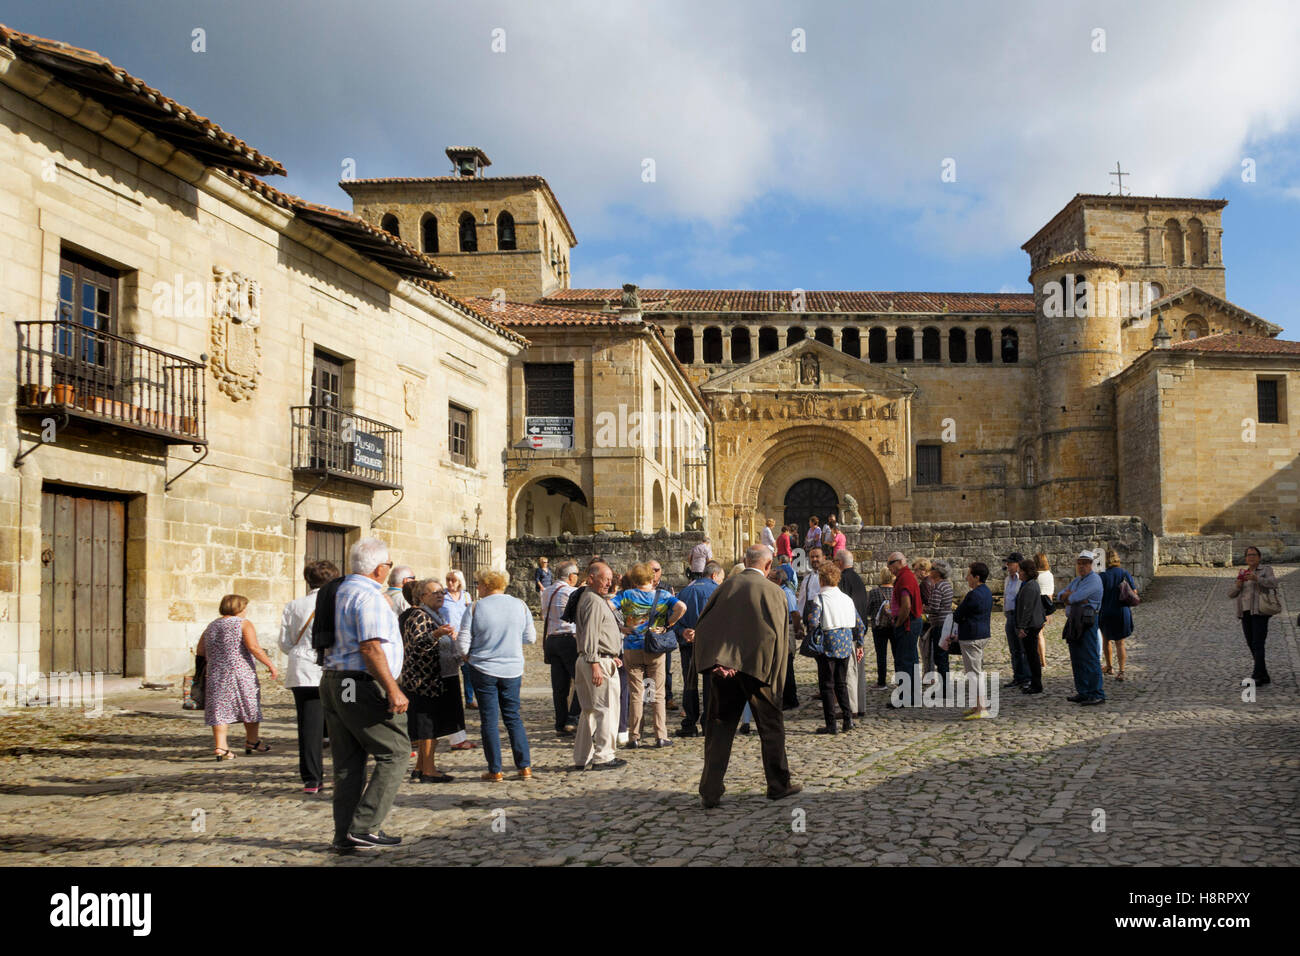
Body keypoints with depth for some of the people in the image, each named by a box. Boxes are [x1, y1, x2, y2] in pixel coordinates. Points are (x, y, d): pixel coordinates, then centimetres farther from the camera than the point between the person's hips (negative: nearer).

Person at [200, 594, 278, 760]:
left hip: (216, 675, 5)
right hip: (241, 673, -5)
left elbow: (200, 653, 13)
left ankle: (219, 746, -7)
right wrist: (270, 665, -12)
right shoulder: (243, 624, -4)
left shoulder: (210, 627, 14)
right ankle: (252, 742, 21)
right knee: (251, 706, 11)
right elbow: (254, 647, -15)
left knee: (220, 709, 3)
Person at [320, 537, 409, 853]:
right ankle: (363, 828, -4)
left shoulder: (340, 591, 15)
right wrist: (393, 690, -22)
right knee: (394, 753, -1)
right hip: (363, 687, -9)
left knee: (348, 762, 13)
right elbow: (371, 648, -22)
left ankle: (345, 835, 16)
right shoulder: (369, 596, -13)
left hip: (333, 682, 10)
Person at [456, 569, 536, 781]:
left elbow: (462, 643, -8)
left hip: (483, 669, -3)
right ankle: (524, 766, 8)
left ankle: (495, 770, 7)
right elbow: (531, 638, 7)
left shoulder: (475, 608, -9)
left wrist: (469, 659, 11)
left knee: (489, 720, 6)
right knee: (513, 717, 13)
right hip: (513, 670, 3)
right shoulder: (520, 606, 0)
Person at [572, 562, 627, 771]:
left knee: (590, 710, 13)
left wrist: (611, 656, 24)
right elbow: (590, 634, -20)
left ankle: (582, 758, 17)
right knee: (607, 709, -5)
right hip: (600, 661, -11)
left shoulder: (599, 600, 20)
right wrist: (595, 663, -24)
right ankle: (603, 757, -3)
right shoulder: (593, 601, -13)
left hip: (587, 660, 11)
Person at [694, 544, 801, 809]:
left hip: (721, 668, 2)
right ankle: (778, 785, 24)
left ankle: (710, 792, 7)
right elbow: (779, 636, -5)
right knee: (771, 727, 15)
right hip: (757, 668, -2)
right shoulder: (774, 592, -4)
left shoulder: (726, 586, 3)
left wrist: (712, 662, 3)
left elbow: (702, 624, 3)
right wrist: (775, 681, 1)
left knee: (719, 729, 9)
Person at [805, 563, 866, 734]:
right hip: (846, 644, 5)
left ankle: (831, 724, 3)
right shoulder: (846, 598, 8)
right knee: (841, 683, 17)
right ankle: (847, 717, 6)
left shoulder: (819, 598, -10)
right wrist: (859, 644, 22)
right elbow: (859, 624, 12)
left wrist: (816, 635, 0)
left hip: (828, 645, -5)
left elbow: (813, 622, -22)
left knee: (827, 685, 3)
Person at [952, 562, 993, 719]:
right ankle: (979, 705, 25)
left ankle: (980, 709, -5)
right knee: (978, 671, 18)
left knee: (973, 673, -5)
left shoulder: (973, 595, -21)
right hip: (983, 634, 10)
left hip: (971, 638, -10)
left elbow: (957, 616, -16)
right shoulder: (987, 592, 11)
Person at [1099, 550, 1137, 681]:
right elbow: (1134, 592, 1)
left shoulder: (1103, 576, -13)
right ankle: (1121, 671, 0)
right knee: (1120, 642, 9)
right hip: (1123, 612, 2)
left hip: (1106, 613, -2)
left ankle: (1108, 667, 28)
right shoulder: (1125, 574, -4)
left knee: (1106, 639, 19)